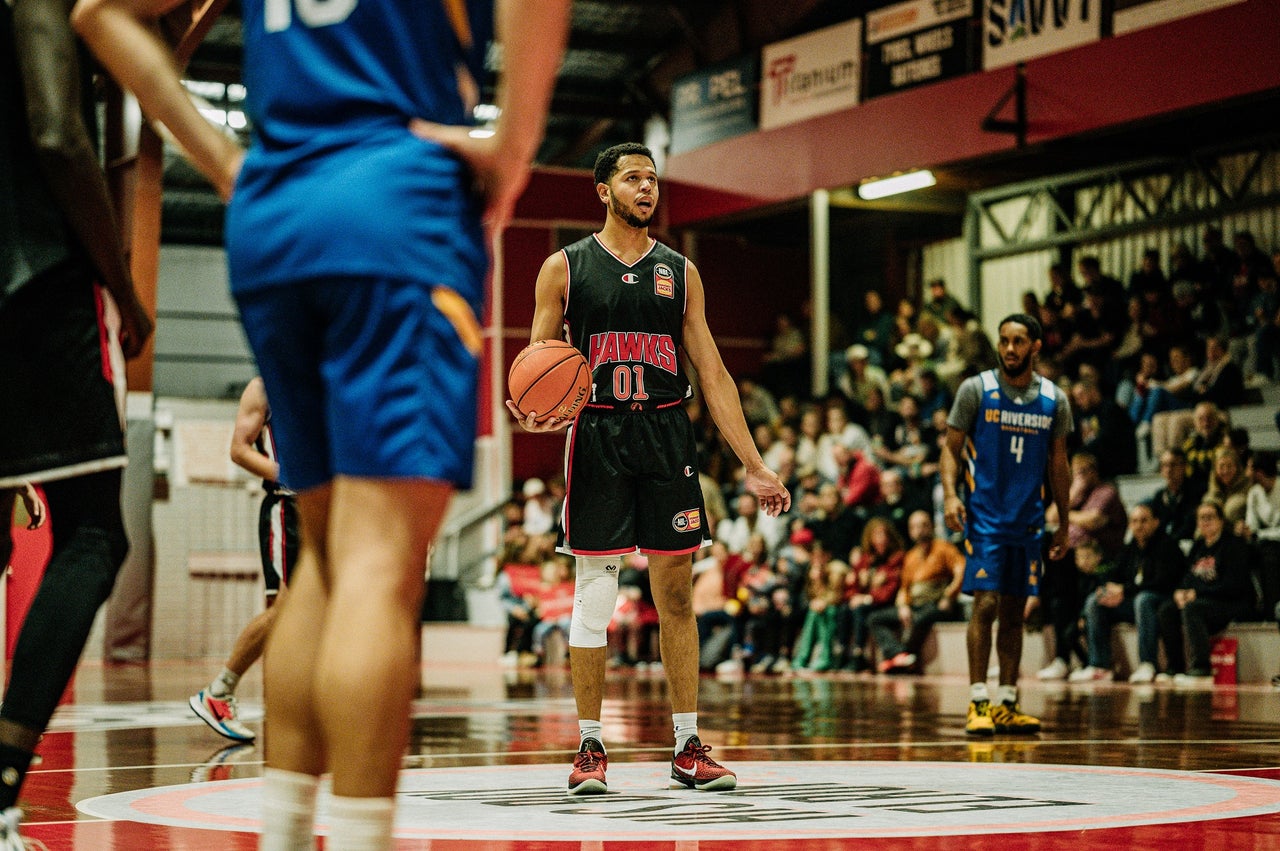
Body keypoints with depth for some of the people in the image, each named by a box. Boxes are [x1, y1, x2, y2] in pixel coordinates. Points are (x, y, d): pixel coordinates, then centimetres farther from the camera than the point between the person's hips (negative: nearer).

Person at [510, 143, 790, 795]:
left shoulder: (679, 272, 12)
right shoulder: (565, 267, 5)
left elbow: (712, 373, 10)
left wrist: (754, 467, 4)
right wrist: (532, 411, -19)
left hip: (667, 436, 2)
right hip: (597, 435, -2)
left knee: (676, 595, 3)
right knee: (594, 595, -1)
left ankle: (688, 747, 8)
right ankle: (590, 746, 7)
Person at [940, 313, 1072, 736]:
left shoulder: (1055, 400, 5)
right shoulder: (976, 389, -4)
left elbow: (1058, 464, 13)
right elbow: (951, 447, -2)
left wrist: (1064, 523, 13)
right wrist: (950, 494, -18)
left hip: (1028, 520, 4)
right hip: (984, 515, -4)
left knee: (1015, 610, 7)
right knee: (986, 603, -12)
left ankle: (1007, 704, 13)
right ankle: (979, 702, -9)